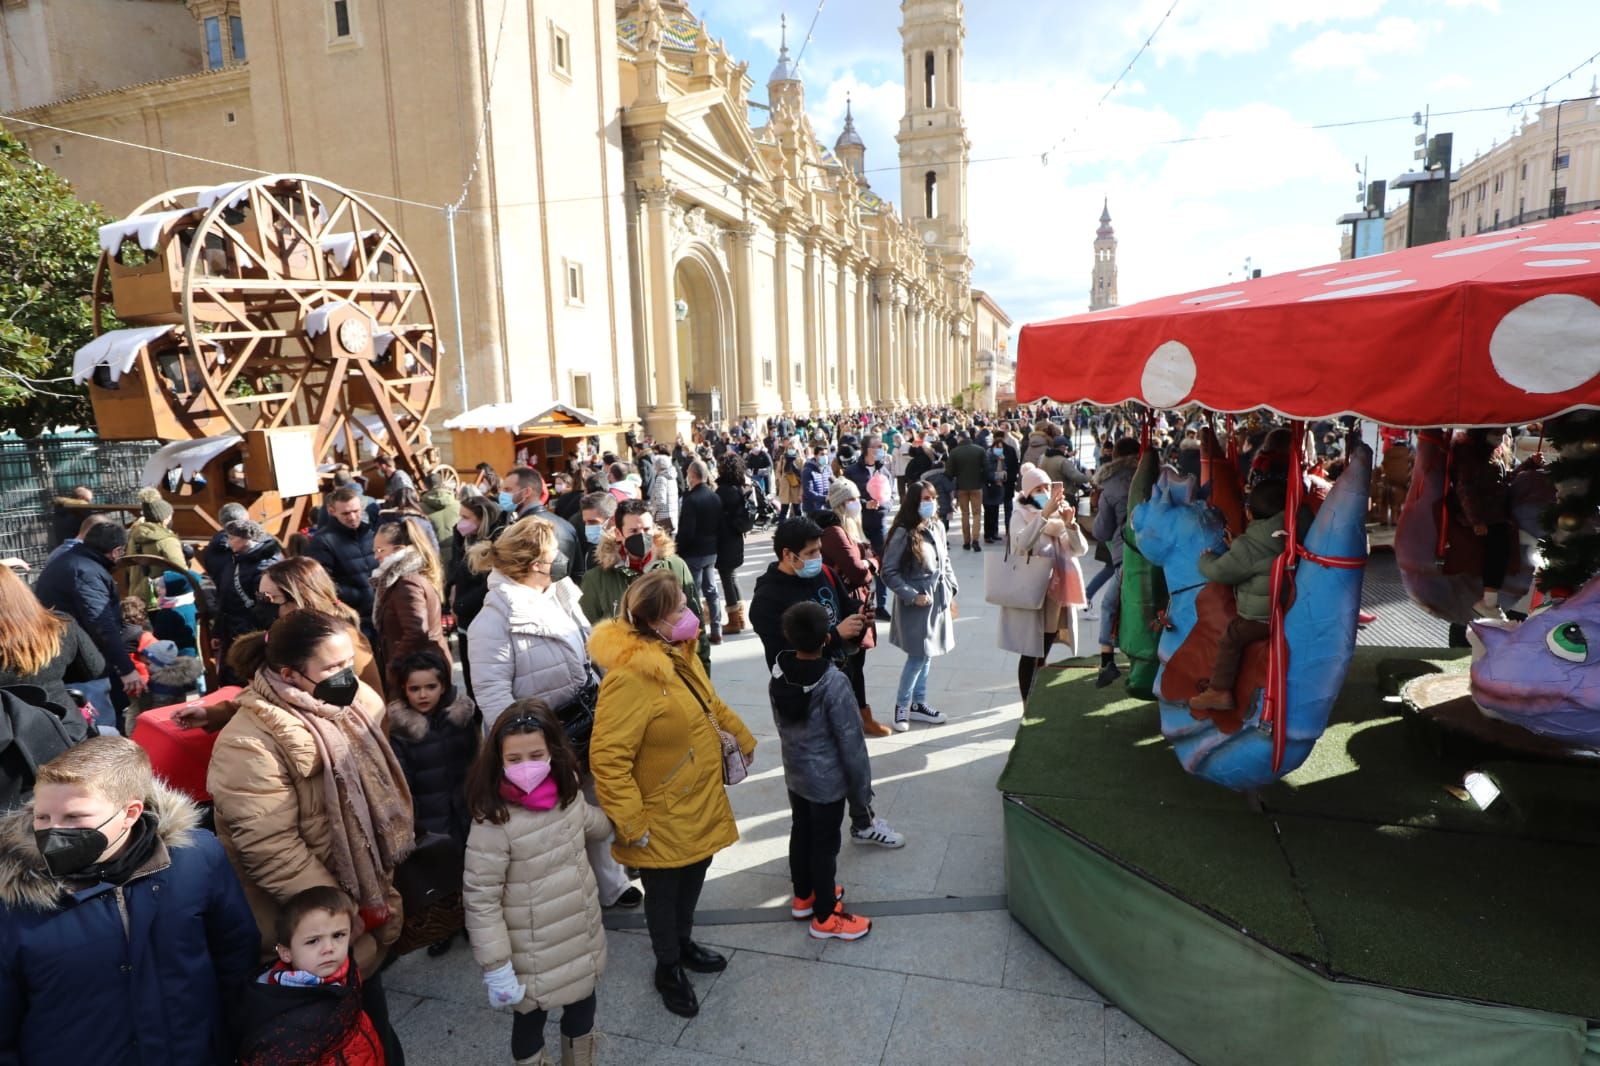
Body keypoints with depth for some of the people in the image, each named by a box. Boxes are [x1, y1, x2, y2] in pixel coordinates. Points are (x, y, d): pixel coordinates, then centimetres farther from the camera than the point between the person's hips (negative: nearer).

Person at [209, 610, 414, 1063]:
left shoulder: (349, 706, -4)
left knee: (371, 1022, 23)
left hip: (363, 908, 6)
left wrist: (378, 895, 13)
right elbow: (271, 852, -26)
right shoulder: (250, 745, -26)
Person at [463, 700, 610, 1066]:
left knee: (582, 1008, 25)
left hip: (584, 940, 6)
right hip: (534, 957, -6)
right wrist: (497, 969, -18)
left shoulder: (568, 795, -8)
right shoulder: (494, 822, -26)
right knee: (530, 1021, 17)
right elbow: (480, 901, -21)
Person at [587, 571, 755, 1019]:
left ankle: (684, 944, 50)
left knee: (693, 878, 25)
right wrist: (631, 823, -24)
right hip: (664, 817, -8)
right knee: (665, 892, 15)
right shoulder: (629, 678, -31)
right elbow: (607, 759, -29)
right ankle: (668, 969, 38)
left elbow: (710, 703, 16)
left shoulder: (679, 653, -2)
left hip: (701, 805, 8)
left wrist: (742, 738, 23)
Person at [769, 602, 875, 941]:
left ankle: (803, 896, 43)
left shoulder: (779, 672, -10)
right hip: (827, 780, -6)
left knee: (801, 833, 23)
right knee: (825, 844, 10)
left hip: (794, 773, 6)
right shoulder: (834, 683, -29)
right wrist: (862, 786, -8)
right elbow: (850, 741, -21)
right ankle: (825, 918, 26)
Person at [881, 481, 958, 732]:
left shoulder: (938, 527, 3)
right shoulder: (903, 533, -17)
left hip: (938, 600, 6)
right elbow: (889, 571, -14)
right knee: (917, 657, -2)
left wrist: (951, 590, 9)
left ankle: (918, 704, 28)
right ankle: (901, 706, 16)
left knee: (926, 655, 14)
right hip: (915, 604, -6)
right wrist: (912, 596, -17)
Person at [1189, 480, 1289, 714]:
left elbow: (1218, 571, -18)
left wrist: (1205, 559, 4)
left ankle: (1219, 691, -4)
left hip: (1263, 618, -8)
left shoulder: (1248, 547, -21)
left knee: (1230, 638, -3)